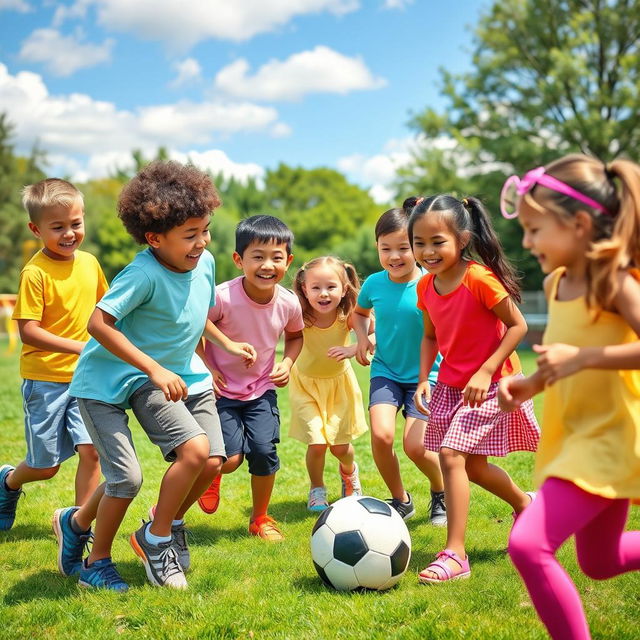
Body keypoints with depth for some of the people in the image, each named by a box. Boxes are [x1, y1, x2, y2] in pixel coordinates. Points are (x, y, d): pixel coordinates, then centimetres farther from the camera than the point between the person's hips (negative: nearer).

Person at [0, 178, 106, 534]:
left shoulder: (89, 263, 3)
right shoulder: (35, 273, -14)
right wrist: (79, 347, -25)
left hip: (86, 377, 4)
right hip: (44, 380, -4)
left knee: (91, 449, -9)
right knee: (45, 466, 7)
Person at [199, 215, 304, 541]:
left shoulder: (289, 303, -12)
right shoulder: (223, 297, -25)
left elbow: (295, 335, 11)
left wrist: (287, 363, -5)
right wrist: (206, 368, -16)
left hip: (262, 389, 3)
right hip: (222, 389, -3)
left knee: (264, 452, -7)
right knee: (231, 458, -13)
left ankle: (260, 518, 19)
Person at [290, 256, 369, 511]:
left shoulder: (348, 316, -27)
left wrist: (352, 350, -41)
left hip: (338, 382, 1)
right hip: (306, 383, -1)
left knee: (340, 446, 7)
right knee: (317, 444, -9)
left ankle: (348, 470, 46)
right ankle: (316, 489, 23)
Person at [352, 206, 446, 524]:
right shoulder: (374, 283, -5)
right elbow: (359, 312, 17)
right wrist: (362, 337, -1)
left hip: (425, 375, -3)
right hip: (385, 371, 3)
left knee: (415, 445, -12)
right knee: (381, 434, -18)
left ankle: (441, 493, 22)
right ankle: (400, 500, 8)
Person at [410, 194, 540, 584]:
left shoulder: (480, 279, -22)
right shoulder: (426, 287, -1)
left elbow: (517, 326, -17)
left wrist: (485, 371, -23)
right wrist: (424, 379, 0)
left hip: (489, 383, -7)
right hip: (450, 384, 7)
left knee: (451, 453, -18)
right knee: (472, 464, 15)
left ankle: (455, 555, -10)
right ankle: (525, 503, 45)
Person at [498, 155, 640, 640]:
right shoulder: (556, 283, 5)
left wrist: (582, 358, -33)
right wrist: (533, 383, 1)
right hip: (577, 437, 9)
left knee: (528, 544, -23)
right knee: (601, 563, 24)